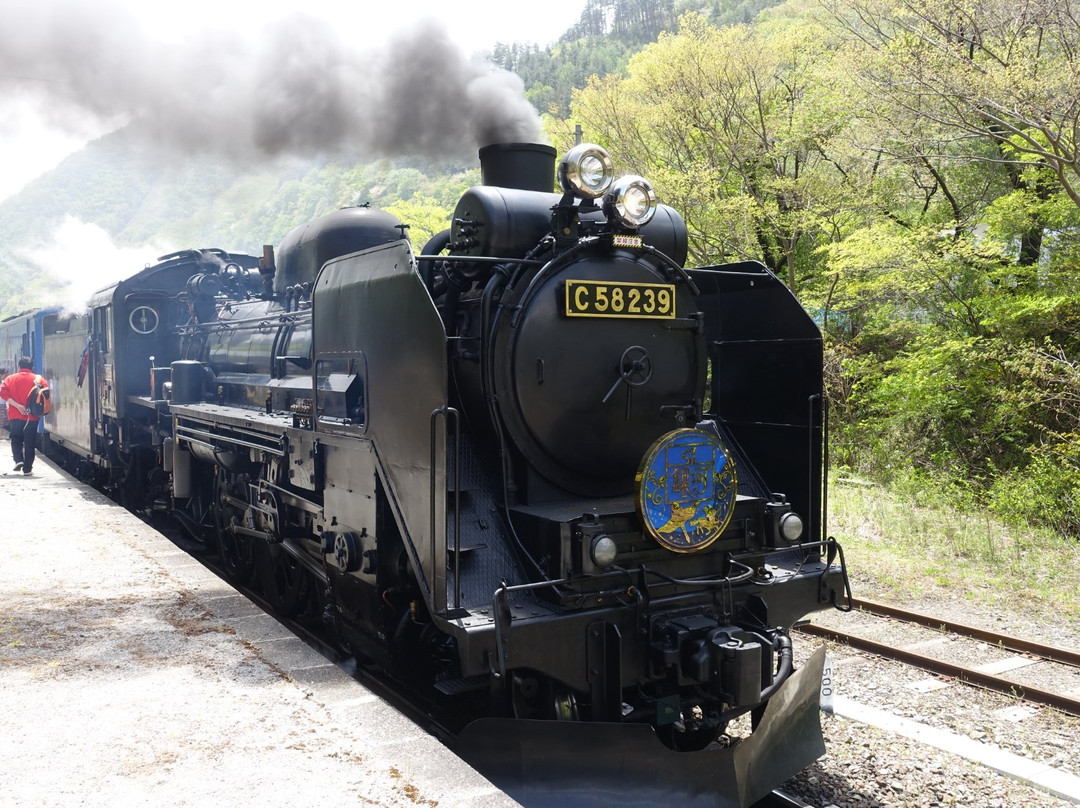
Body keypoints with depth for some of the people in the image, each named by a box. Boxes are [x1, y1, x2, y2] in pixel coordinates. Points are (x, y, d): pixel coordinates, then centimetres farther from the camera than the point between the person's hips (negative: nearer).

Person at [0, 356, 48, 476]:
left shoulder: (10, 379, 4)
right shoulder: (39, 380, 0)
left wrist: (18, 406, -12)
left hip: (15, 416, 1)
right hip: (32, 417, -1)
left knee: (16, 440, 18)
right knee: (30, 443, 5)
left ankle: (18, 460, -3)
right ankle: (27, 469, 5)